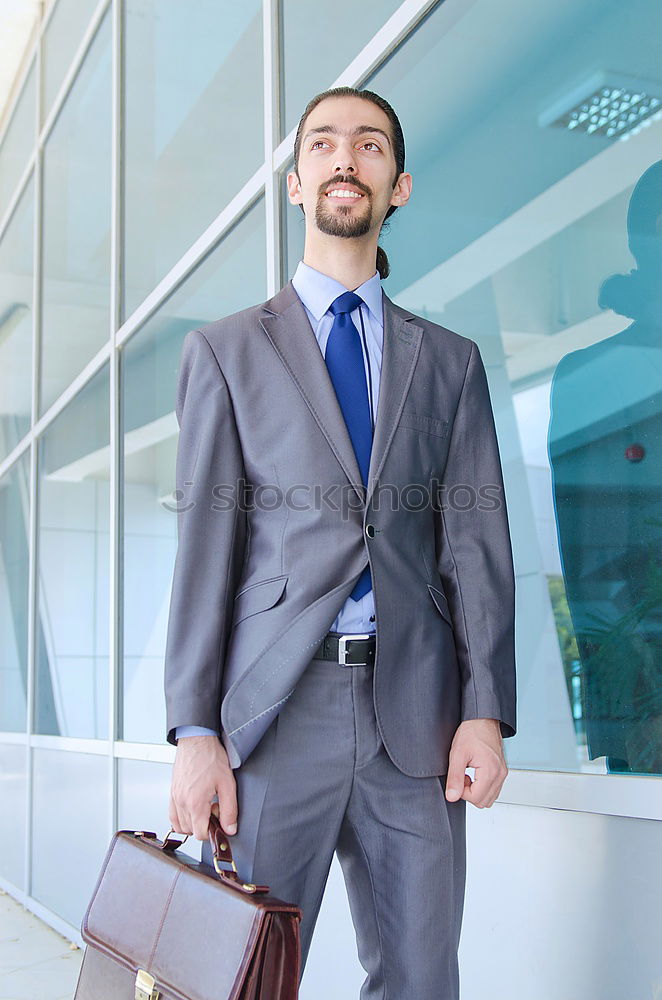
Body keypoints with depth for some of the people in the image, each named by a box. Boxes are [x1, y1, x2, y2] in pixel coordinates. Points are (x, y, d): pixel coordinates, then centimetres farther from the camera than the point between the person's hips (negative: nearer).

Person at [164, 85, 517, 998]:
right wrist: (194, 731, -6)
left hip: (415, 717, 2)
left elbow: (475, 540, 8)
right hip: (274, 711, -1)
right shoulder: (225, 351, 9)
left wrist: (487, 710, -3)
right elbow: (205, 541, 2)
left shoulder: (451, 361, 14)